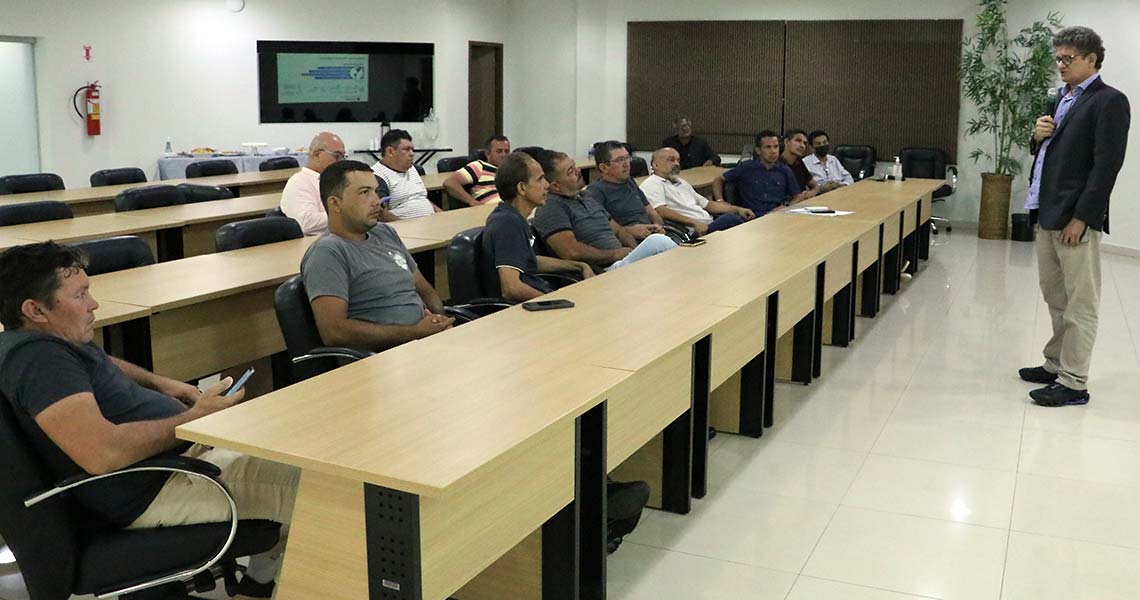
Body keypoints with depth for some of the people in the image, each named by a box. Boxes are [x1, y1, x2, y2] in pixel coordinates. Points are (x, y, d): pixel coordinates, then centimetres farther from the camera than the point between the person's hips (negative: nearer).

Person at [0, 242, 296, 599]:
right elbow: (102, 453, -34)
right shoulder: (36, 356, -22)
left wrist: (159, 383, 14)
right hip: (149, 490, -12)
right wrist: (196, 418, -22)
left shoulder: (49, 341, 12)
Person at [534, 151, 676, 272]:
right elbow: (571, 252, -19)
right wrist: (615, 254, -9)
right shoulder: (550, 208, -8)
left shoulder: (587, 199, 22)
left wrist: (637, 251, 5)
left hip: (623, 260, 9)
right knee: (657, 242, -25)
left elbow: (618, 230, 26)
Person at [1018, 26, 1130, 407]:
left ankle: (1073, 383, 3)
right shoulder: (1062, 98, 16)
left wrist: (1080, 218, -19)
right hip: (1049, 214, 9)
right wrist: (1038, 136, 1)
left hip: (1076, 218, -9)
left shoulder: (1109, 101, -9)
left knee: (1079, 304, -2)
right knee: (1056, 298, 17)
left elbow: (1107, 164, -16)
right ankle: (1057, 365, 29)